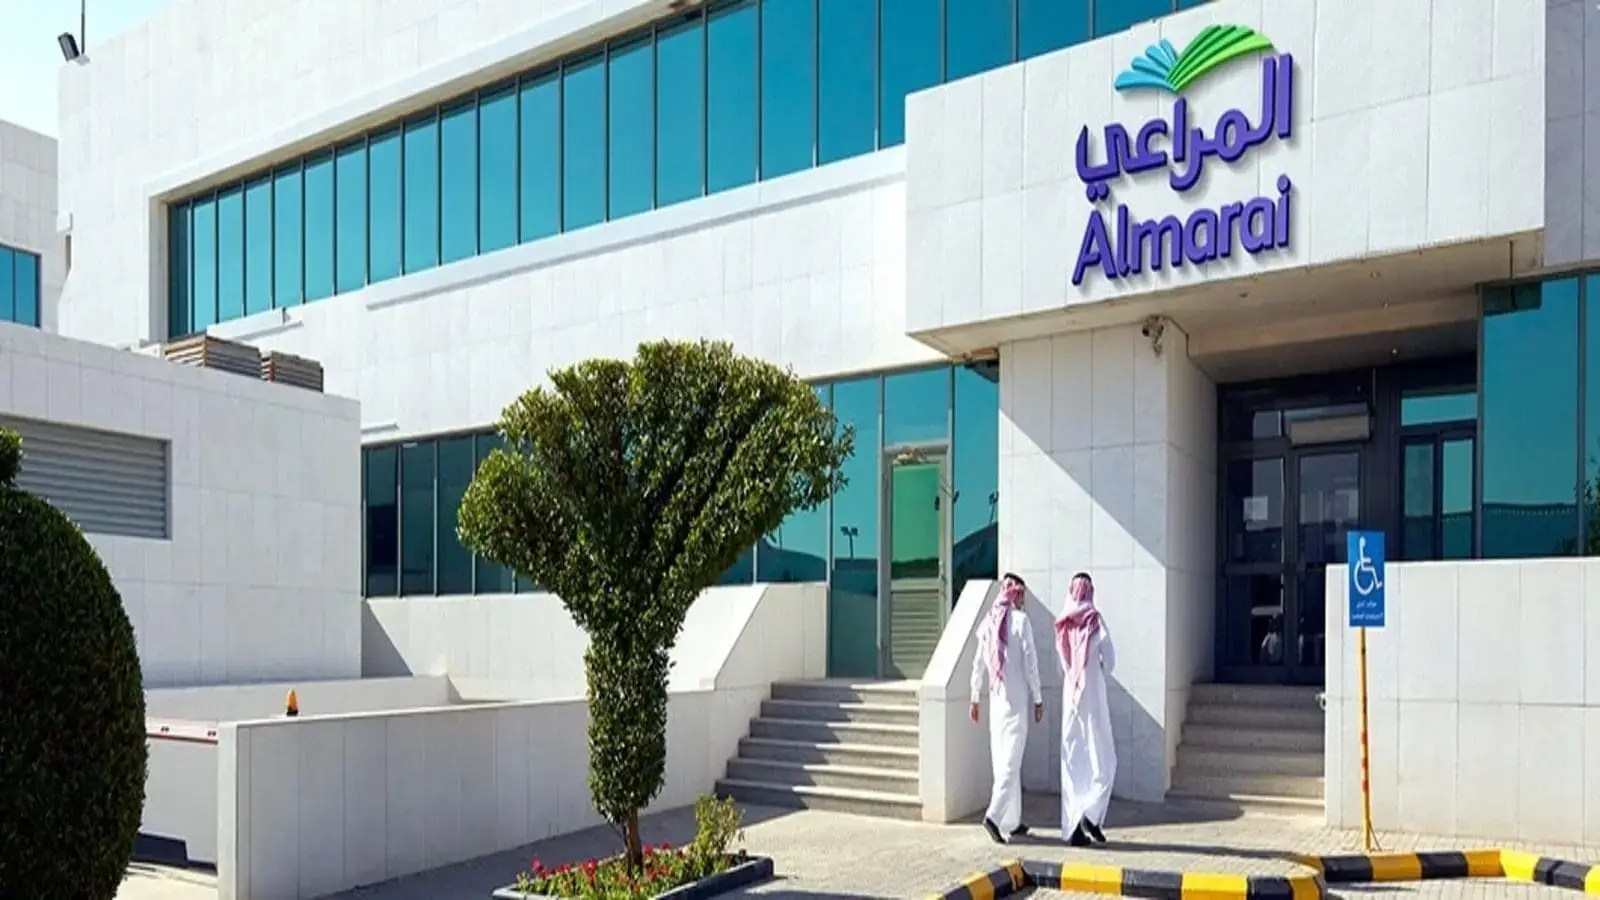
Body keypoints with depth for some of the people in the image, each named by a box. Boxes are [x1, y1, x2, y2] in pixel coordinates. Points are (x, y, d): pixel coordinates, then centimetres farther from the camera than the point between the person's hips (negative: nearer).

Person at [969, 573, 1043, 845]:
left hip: (996, 700, 6)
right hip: (1016, 700, -6)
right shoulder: (1020, 620, -9)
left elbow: (978, 663, 10)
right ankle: (995, 815, -17)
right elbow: (1030, 662, -10)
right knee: (1011, 761, -6)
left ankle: (1012, 822, 17)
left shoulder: (989, 621, 8)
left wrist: (975, 698, 17)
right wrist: (1038, 699, -3)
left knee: (1002, 760, 10)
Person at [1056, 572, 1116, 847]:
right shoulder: (1095, 620, -8)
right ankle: (1091, 814, -11)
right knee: (1103, 760, 6)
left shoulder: (1063, 624, 3)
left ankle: (1073, 827, 6)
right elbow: (1110, 659, -5)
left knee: (1072, 762, 6)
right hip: (1093, 693, -4)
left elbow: (1063, 662, 7)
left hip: (1070, 694, 4)